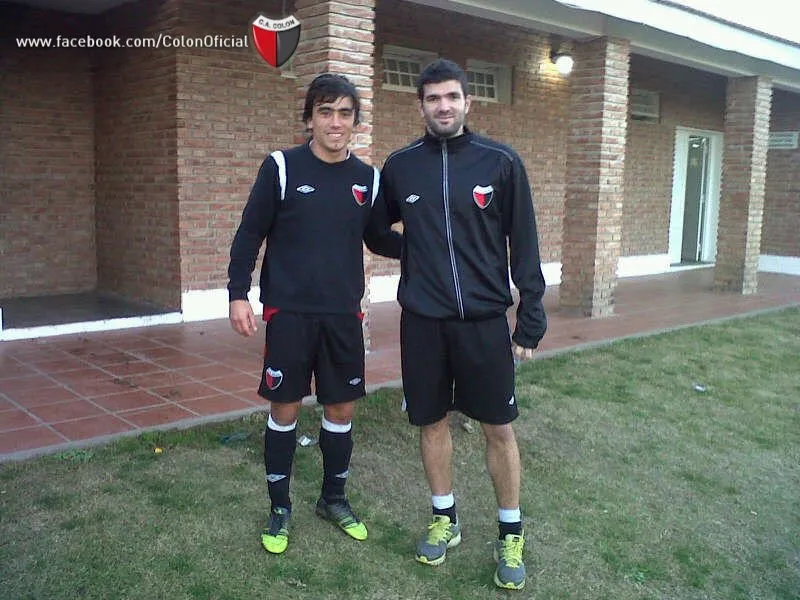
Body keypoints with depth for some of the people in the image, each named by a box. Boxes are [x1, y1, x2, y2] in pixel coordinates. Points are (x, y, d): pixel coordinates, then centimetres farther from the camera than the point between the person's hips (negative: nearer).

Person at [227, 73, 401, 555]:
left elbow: (378, 238, 15)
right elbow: (250, 235, -2)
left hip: (344, 316, 3)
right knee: (285, 410, 4)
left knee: (342, 410, 10)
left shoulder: (368, 179, 5)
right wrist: (238, 294, -8)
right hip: (289, 314, -3)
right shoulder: (281, 167, -5)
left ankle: (334, 498, 30)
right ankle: (280, 507, 22)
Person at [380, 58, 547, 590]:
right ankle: (445, 520, 33)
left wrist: (531, 321, -3)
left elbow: (525, 246, -1)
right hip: (423, 321, 2)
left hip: (485, 321, -2)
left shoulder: (501, 162, -3)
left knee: (499, 428, 5)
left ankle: (511, 535, 24)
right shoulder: (400, 166, 4)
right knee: (433, 422, 12)